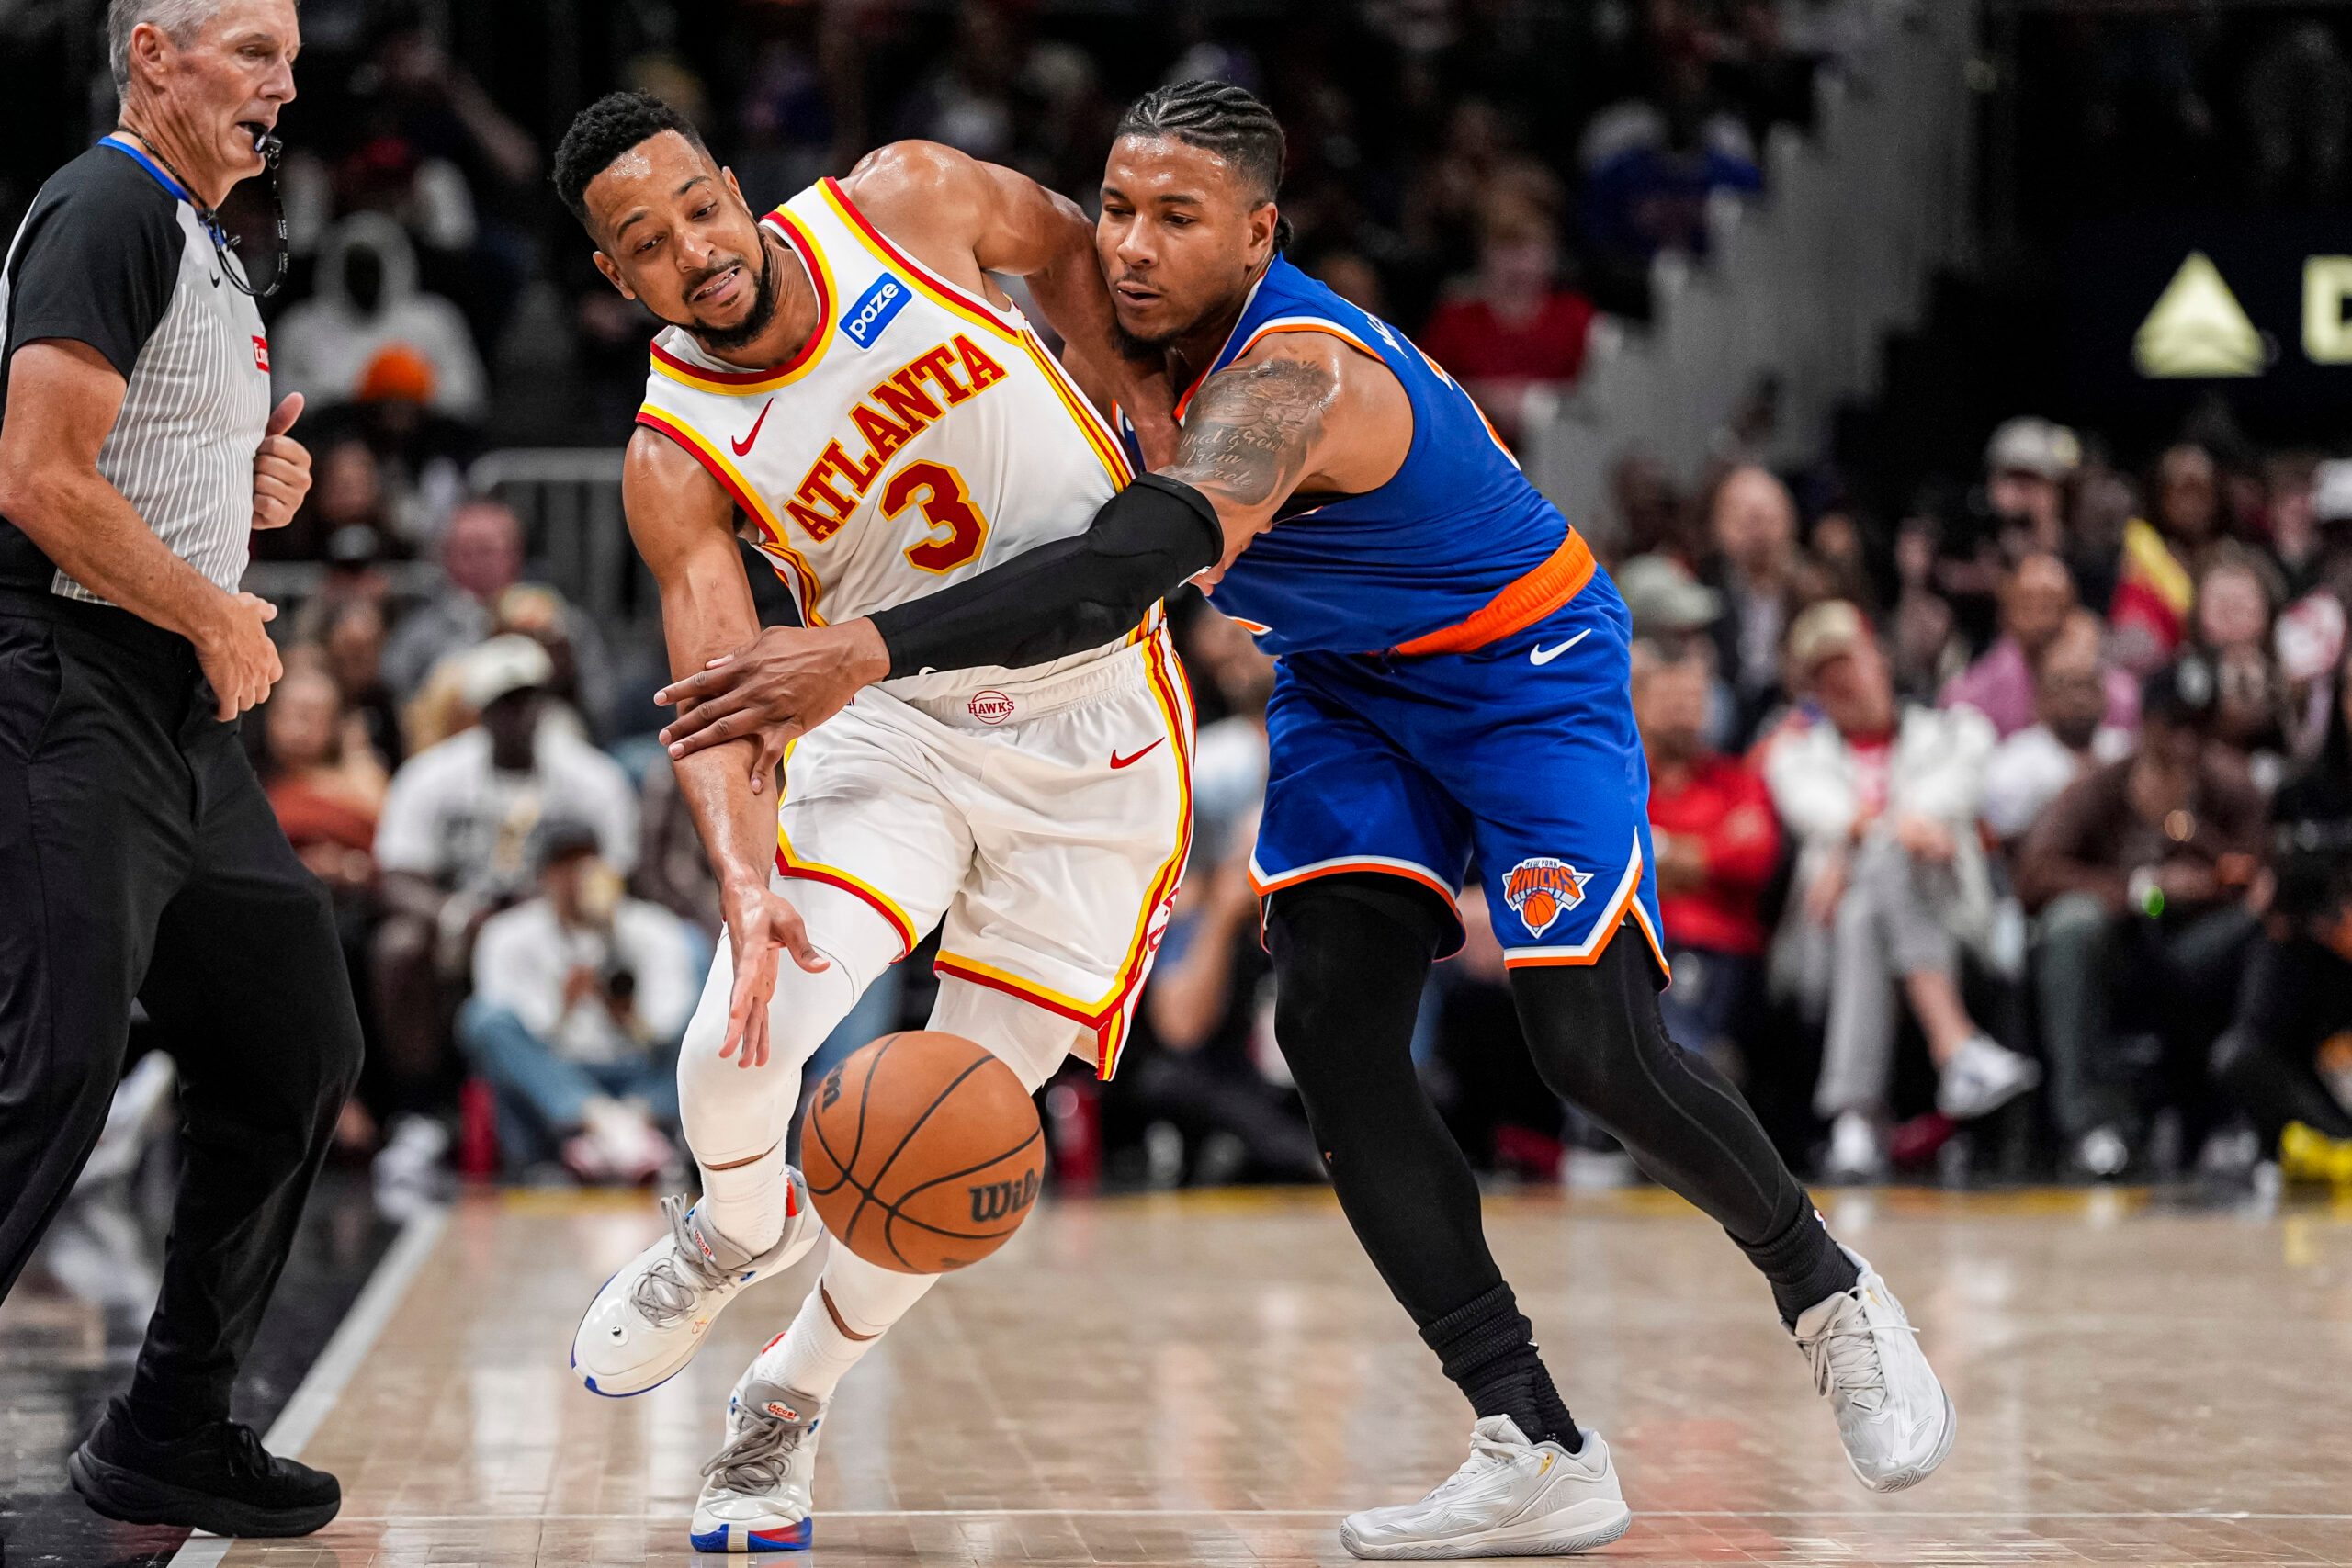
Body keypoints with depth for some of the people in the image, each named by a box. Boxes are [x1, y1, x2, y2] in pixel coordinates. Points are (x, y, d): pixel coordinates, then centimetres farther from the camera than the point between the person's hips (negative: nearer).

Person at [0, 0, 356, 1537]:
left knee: (299, 1058, 13)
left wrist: (261, 489, 10)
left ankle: (171, 1436, 22)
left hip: (183, 721, 10)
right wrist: (220, 618, -13)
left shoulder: (214, 246, 20)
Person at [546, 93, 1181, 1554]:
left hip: (1095, 726, 0)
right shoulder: (677, 461, -13)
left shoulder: (903, 202, -12)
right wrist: (747, 881, -38)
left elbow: (1062, 243, 10)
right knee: (734, 1055, -19)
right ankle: (742, 1227, 18)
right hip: (899, 720, 0)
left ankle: (789, 1403, 23)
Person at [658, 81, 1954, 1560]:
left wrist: (871, 653, -66)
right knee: (1334, 1033, -12)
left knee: (1598, 1045, -17)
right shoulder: (1149, 319, -11)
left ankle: (1829, 1293, 14)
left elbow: (1129, 565, -54)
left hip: (1523, 668, -8)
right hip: (1351, 682, 8)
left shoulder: (1290, 380, -37)